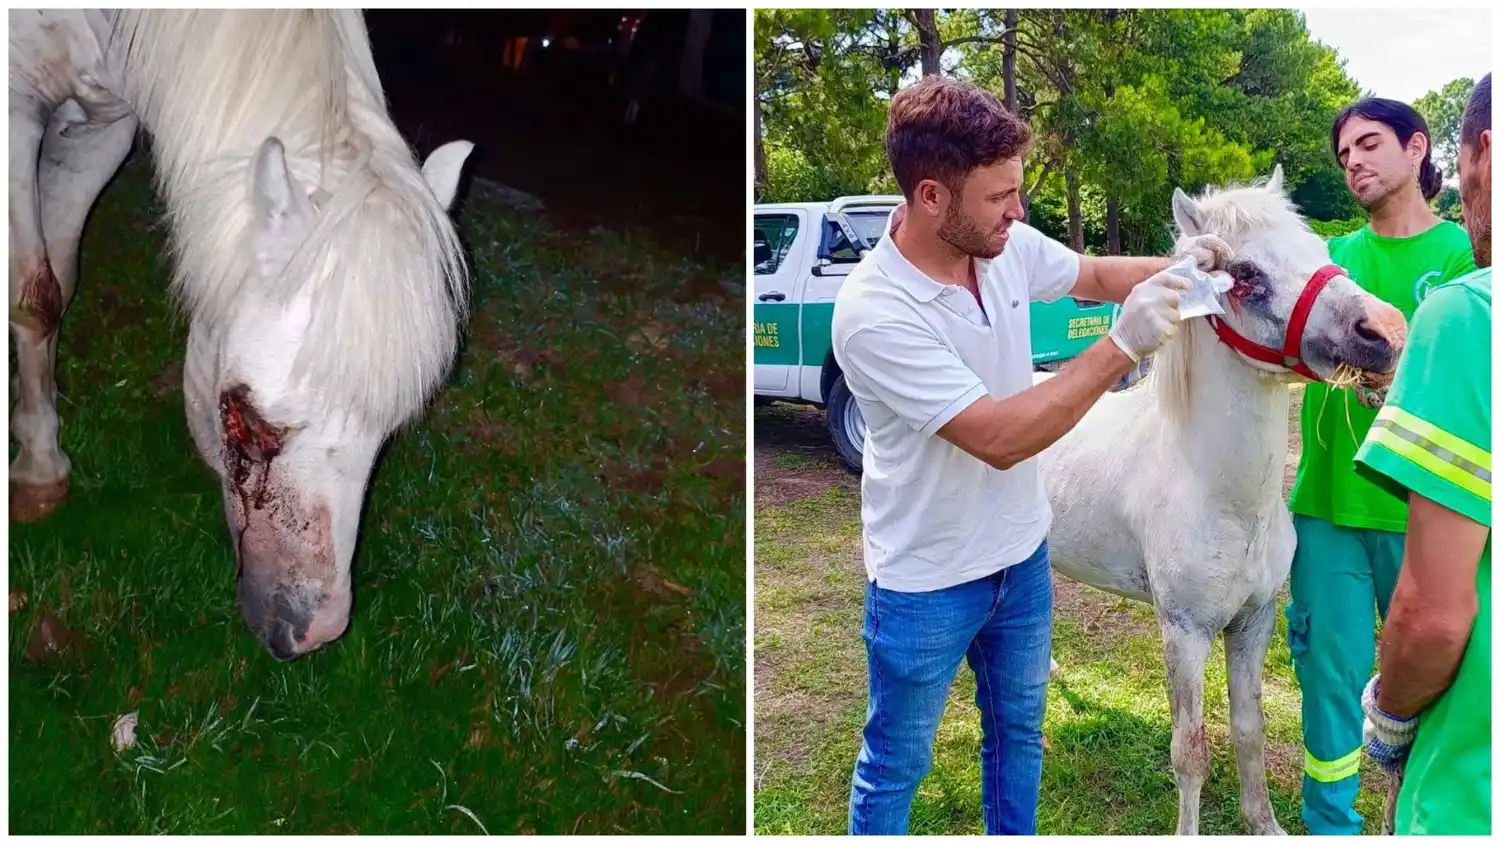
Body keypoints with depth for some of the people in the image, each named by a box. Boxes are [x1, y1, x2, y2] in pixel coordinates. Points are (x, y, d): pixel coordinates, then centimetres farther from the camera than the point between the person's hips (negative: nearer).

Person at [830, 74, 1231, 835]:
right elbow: (1000, 438, -32)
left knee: (1018, 727, 26)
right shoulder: (874, 312, -30)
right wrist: (1123, 345, -32)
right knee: (896, 763, 13)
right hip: (925, 580, -7)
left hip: (1021, 551, 7)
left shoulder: (1008, 246, -9)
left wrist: (1171, 268, -9)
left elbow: (1094, 275, 12)